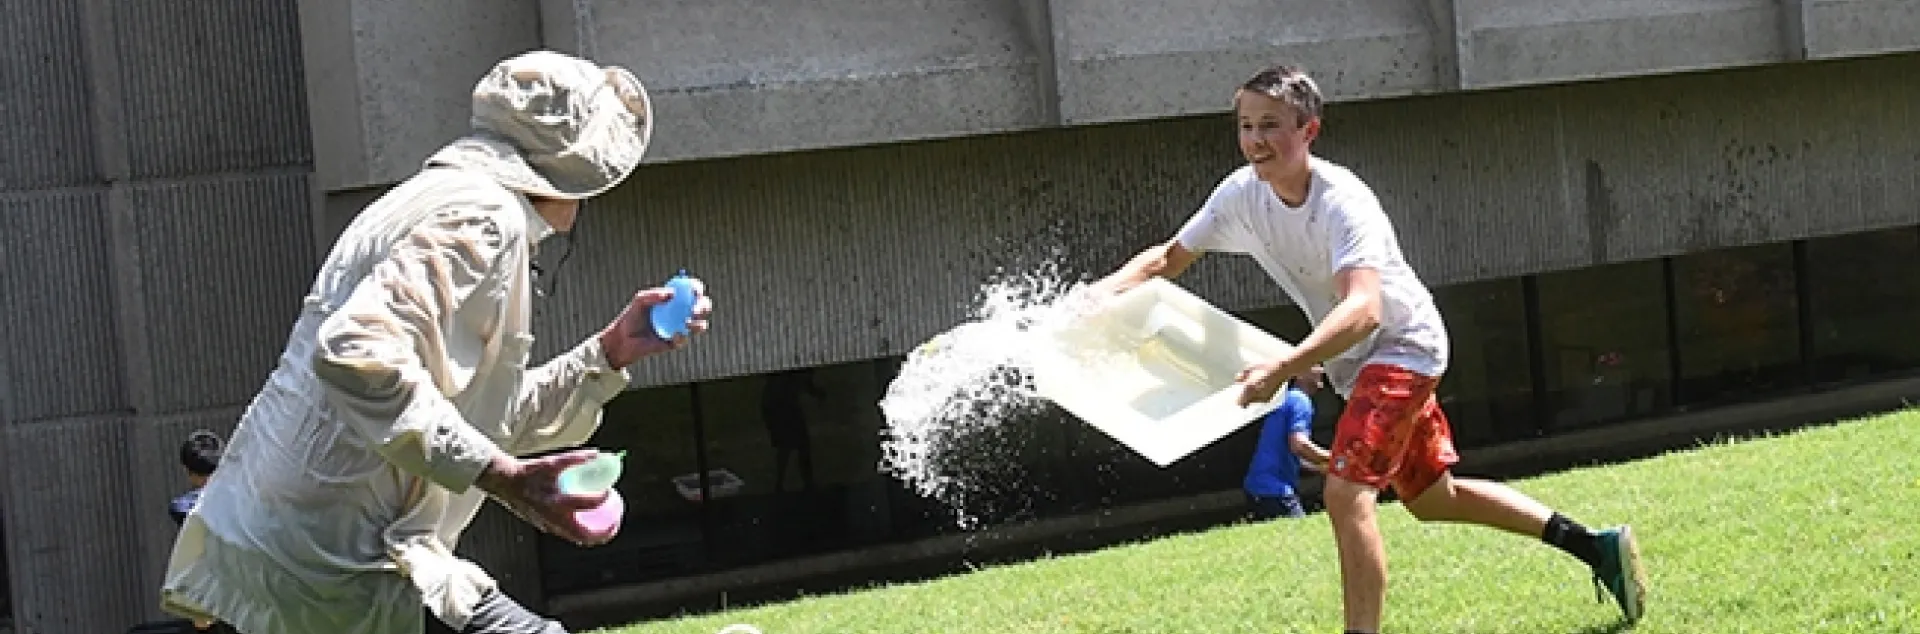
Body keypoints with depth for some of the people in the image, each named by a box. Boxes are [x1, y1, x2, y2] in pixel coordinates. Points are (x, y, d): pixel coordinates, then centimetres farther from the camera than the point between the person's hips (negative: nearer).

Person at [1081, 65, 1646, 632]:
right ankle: (1595, 547, 31)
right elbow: (1170, 256, 2)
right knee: (1433, 497, 19)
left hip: (1404, 346, -9)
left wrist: (1284, 368, -60)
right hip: (1356, 360, 9)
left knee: (1345, 492, -24)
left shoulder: (1343, 202, -32)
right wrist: (1115, 284, -19)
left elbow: (1363, 309, -46)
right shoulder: (1241, 194, -10)